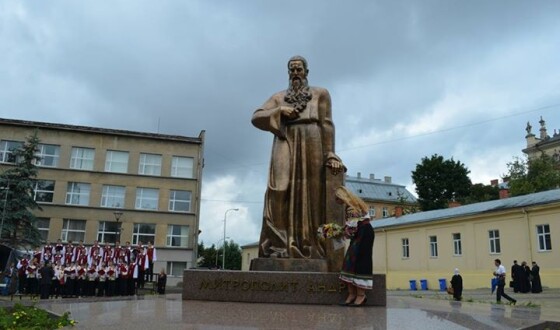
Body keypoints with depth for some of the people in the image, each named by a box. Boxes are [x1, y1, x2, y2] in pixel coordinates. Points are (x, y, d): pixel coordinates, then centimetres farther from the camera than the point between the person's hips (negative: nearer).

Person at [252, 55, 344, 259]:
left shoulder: (320, 94, 18)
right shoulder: (279, 97, 23)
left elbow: (327, 125, 7)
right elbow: (256, 117, 12)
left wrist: (329, 155, -5)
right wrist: (280, 111, -4)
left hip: (311, 146, -1)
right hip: (286, 146, 1)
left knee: (309, 195, -7)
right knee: (281, 191, -15)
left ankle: (308, 248, -8)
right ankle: (278, 246, -19)